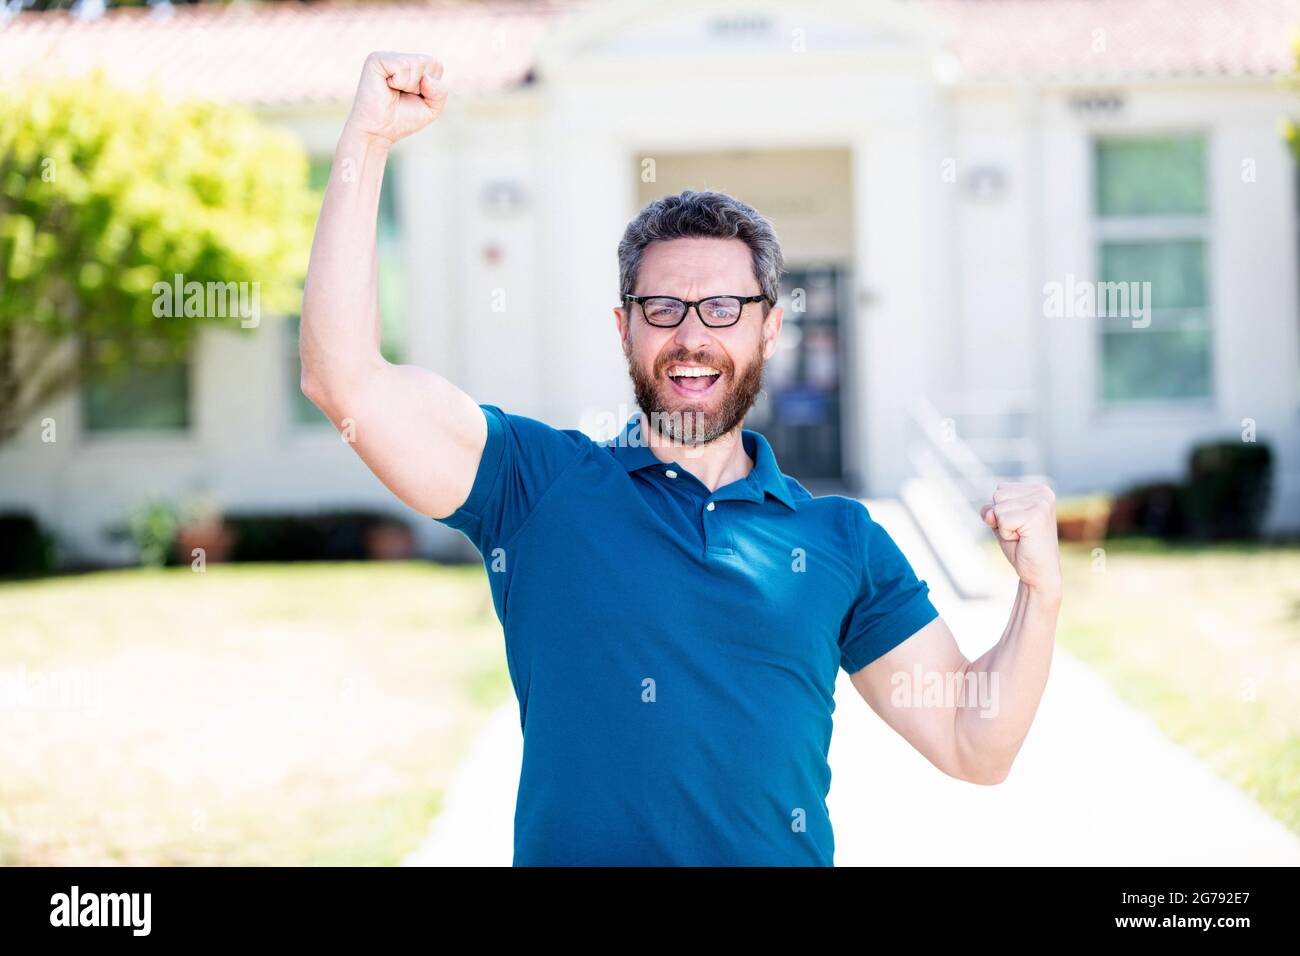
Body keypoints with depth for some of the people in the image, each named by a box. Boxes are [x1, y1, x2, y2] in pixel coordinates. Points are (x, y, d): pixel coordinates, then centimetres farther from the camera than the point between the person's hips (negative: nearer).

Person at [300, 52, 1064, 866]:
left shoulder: (841, 539, 8)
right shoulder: (540, 483, 2)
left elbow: (974, 748, 10)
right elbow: (345, 379, -8)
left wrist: (1041, 593, -6)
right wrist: (370, 137, -11)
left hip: (784, 854, 2)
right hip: (571, 851, -1)